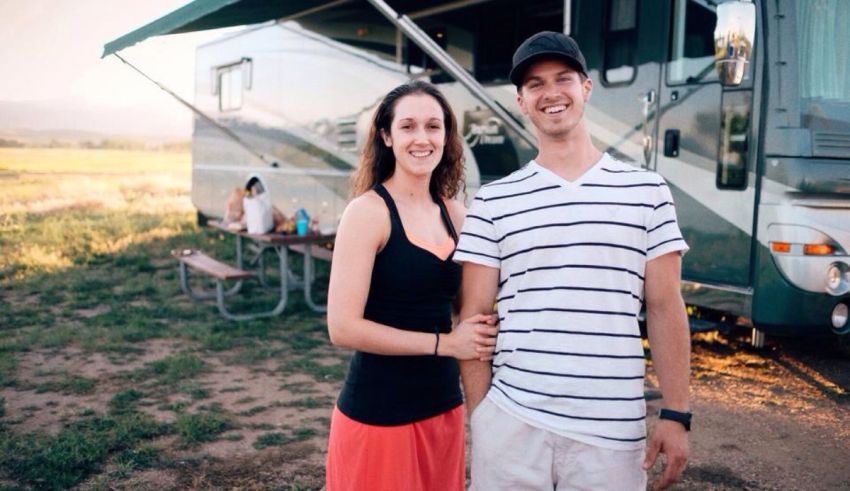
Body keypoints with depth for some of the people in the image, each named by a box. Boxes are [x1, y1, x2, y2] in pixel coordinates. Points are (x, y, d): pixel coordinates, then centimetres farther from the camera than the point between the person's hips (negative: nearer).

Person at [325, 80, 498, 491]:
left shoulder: (454, 215, 4)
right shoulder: (368, 211, -14)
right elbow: (343, 327, -19)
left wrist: (481, 334, -5)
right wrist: (443, 343, -18)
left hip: (444, 406, 6)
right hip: (379, 413, -6)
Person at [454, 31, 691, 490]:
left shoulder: (645, 191, 3)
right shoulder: (492, 202, 2)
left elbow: (665, 308, 3)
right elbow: (474, 316, 2)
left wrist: (675, 413, -1)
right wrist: (479, 416, -1)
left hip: (612, 431, 0)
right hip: (510, 423, 0)